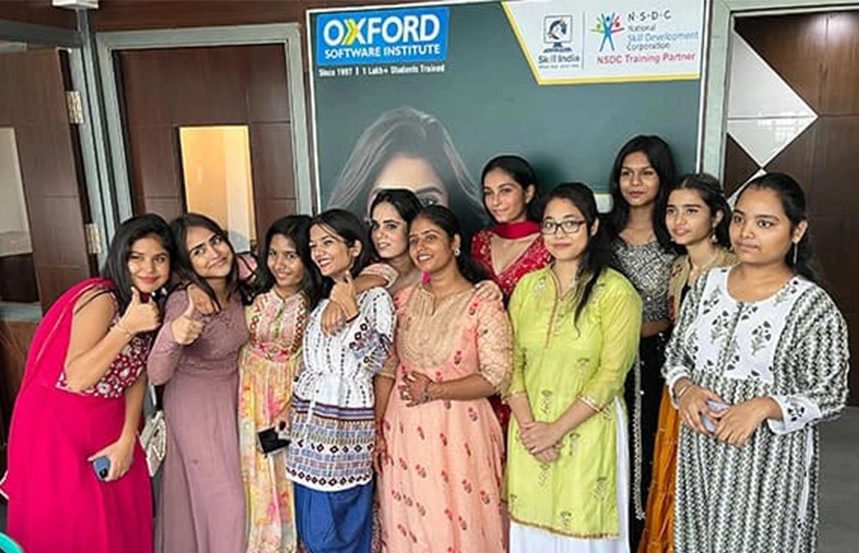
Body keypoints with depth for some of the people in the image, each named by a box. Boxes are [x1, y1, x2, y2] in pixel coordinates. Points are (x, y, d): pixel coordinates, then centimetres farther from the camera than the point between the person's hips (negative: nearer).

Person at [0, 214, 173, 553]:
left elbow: (137, 374, 1)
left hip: (108, 422, 7)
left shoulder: (151, 304, 0)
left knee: (124, 518, 15)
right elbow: (76, 378, -32)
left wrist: (127, 440, -5)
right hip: (60, 426, -7)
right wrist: (127, 327, -37)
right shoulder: (100, 299, -24)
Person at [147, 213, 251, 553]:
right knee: (222, 496, 5)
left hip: (231, 393, 6)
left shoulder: (236, 287, -13)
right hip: (195, 402, -6)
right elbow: (157, 375, -31)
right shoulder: (184, 302, -29)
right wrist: (172, 335, -51)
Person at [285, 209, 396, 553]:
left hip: (346, 424, -6)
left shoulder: (376, 297, -5)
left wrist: (351, 311, -17)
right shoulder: (320, 300, 14)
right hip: (308, 422, 6)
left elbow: (377, 361, -12)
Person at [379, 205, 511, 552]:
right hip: (405, 431, 5)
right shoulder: (405, 298, 6)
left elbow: (496, 376, -13)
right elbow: (387, 367, 8)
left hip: (457, 434, -4)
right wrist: (379, 429, 4)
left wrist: (434, 390, -16)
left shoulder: (483, 303, -9)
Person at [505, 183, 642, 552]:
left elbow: (611, 375, -13)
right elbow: (511, 362, 2)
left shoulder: (616, 292, -9)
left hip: (587, 433, -4)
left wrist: (556, 429, -14)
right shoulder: (528, 286, 4)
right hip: (529, 434, 4)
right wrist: (528, 426, -10)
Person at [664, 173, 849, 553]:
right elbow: (676, 355, 9)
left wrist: (764, 407, -22)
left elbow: (830, 397, -7)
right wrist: (685, 389, -11)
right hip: (700, 449, 4)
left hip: (769, 460, -4)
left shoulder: (813, 306, -11)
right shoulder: (708, 284, 1)